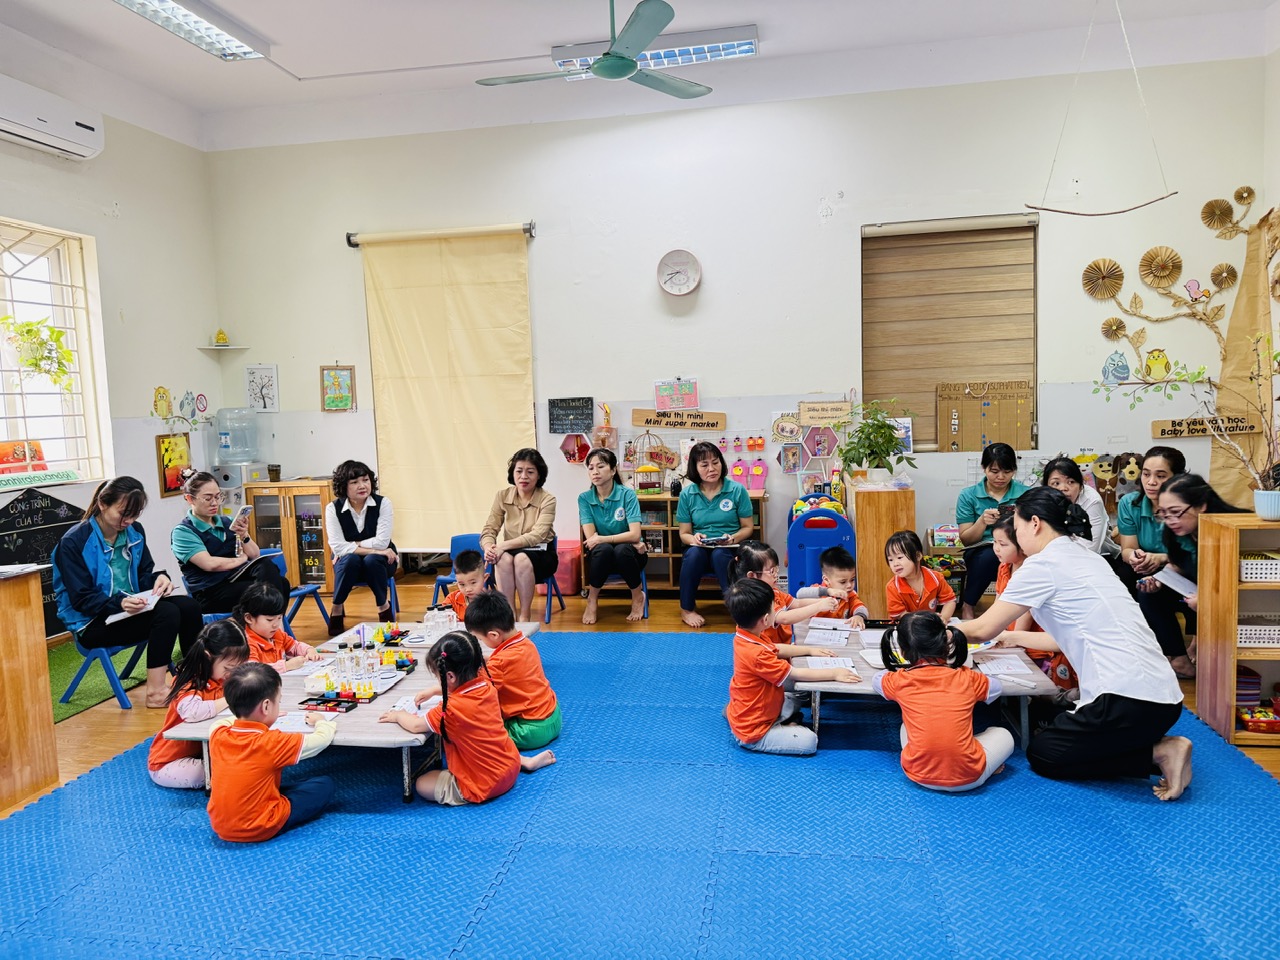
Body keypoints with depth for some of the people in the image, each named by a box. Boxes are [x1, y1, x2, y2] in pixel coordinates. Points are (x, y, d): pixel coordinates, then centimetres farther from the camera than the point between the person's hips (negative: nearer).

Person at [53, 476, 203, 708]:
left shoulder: (134, 532, 4)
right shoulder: (73, 542, -14)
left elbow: (144, 572, 11)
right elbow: (81, 599, -16)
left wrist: (159, 577, -14)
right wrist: (120, 603, -33)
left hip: (132, 608, 6)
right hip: (93, 624, -6)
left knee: (188, 606, -20)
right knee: (167, 613, -30)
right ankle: (155, 691, -26)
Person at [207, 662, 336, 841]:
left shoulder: (217, 734, -9)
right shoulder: (273, 743, -23)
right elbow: (323, 739, -10)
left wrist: (266, 718, 19)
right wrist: (321, 721, 12)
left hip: (219, 827, 5)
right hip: (259, 829, -5)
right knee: (325, 785, 2)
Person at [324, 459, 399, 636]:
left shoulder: (383, 503, -11)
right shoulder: (333, 509, -9)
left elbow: (381, 542, -18)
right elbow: (338, 547, -19)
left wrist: (353, 545, -17)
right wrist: (373, 549, -26)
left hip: (378, 562, 0)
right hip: (349, 565, 1)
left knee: (372, 560, -35)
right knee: (350, 559, -34)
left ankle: (384, 605, -10)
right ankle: (336, 608, -12)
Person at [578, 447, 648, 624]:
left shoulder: (627, 494, -11)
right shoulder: (584, 498, -5)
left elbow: (635, 534, -19)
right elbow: (590, 536, -14)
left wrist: (601, 539, -23)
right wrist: (630, 541, -18)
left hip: (628, 554, -1)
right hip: (600, 556, 1)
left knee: (622, 549, -35)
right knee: (603, 548, -34)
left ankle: (638, 596, -6)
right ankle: (592, 599, -10)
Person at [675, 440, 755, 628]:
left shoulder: (737, 490, -2)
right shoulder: (687, 494, 1)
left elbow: (748, 527, 3)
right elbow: (684, 534, 4)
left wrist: (732, 538, -18)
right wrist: (694, 538, -19)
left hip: (729, 549, -1)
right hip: (699, 548, 1)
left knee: (720, 554, -36)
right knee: (694, 553, -34)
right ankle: (687, 609, -15)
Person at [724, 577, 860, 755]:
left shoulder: (745, 637, -4)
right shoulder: (757, 655, -32)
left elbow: (776, 649, 14)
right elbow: (796, 674, -24)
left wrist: (810, 650, 13)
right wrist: (833, 673, -14)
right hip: (753, 733, -9)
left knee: (793, 699, 29)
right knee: (809, 741, -16)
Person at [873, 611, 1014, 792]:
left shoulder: (899, 681, -3)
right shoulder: (967, 678, -1)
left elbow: (876, 679, 22)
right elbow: (997, 687, 23)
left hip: (919, 775, 0)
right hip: (968, 778, 0)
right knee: (1003, 735, 27)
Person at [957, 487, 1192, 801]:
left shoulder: (1044, 564, -9)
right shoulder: (1085, 555, 16)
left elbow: (983, 629, -3)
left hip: (1128, 700, -9)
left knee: (1041, 754, 10)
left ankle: (1158, 753, 0)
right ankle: (1161, 746, 9)